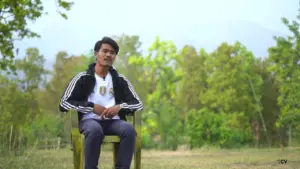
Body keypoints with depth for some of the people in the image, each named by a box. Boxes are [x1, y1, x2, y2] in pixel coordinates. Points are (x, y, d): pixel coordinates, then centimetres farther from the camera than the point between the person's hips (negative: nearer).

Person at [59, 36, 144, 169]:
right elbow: (64, 103, -1)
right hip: (89, 121, -2)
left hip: (113, 122, 3)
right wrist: (92, 107, -10)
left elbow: (138, 104, 11)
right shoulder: (83, 78, 6)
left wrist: (119, 107, -10)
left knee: (129, 129, -31)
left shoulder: (120, 80, 15)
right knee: (95, 130, -38)